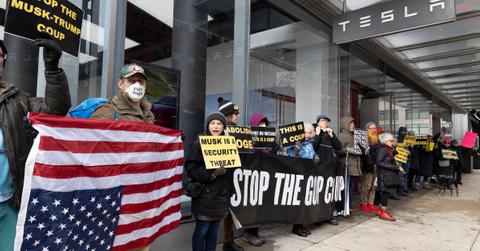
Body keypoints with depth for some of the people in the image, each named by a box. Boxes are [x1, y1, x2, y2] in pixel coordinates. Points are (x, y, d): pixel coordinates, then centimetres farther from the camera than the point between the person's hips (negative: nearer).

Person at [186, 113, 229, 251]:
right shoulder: (199, 144, -6)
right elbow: (191, 169, -13)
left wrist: (224, 170, -5)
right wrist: (212, 174, -21)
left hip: (220, 195, 5)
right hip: (204, 195, -5)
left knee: (214, 230, 12)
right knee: (202, 230, 1)